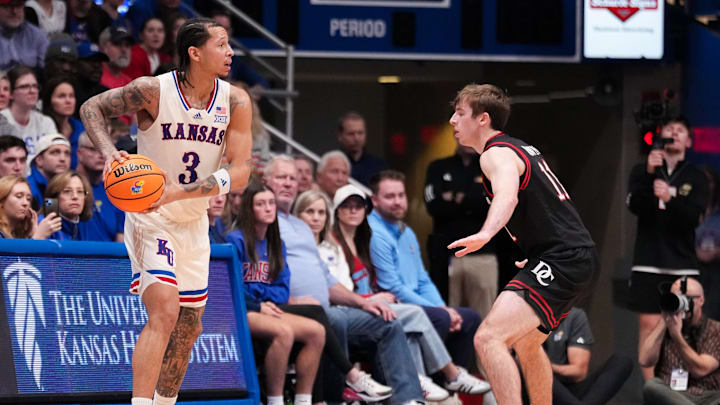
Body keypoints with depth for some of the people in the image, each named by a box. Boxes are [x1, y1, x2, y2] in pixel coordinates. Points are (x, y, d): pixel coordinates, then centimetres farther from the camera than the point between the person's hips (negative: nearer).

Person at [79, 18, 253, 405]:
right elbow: (91, 107, -4)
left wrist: (178, 192, -26)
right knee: (164, 311, -25)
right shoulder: (153, 91, -17)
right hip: (150, 218, -6)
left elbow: (239, 173, -13)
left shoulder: (235, 102, -7)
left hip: (193, 223, 6)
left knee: (188, 328, 15)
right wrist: (109, 151, -23)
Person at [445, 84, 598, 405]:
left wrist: (485, 233, -53)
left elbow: (508, 195, -34)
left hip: (562, 259, -11)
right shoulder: (520, 148, 21)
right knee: (526, 342, 32)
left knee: (489, 339, -24)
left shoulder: (497, 154, -10)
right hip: (578, 257, 11)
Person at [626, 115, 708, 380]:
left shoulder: (696, 178, 8)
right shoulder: (642, 171, 11)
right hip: (649, 263, 0)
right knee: (649, 325, -6)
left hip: (683, 265, 0)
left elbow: (694, 218, -6)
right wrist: (649, 174, -21)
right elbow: (634, 205, -5)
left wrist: (670, 199, -26)